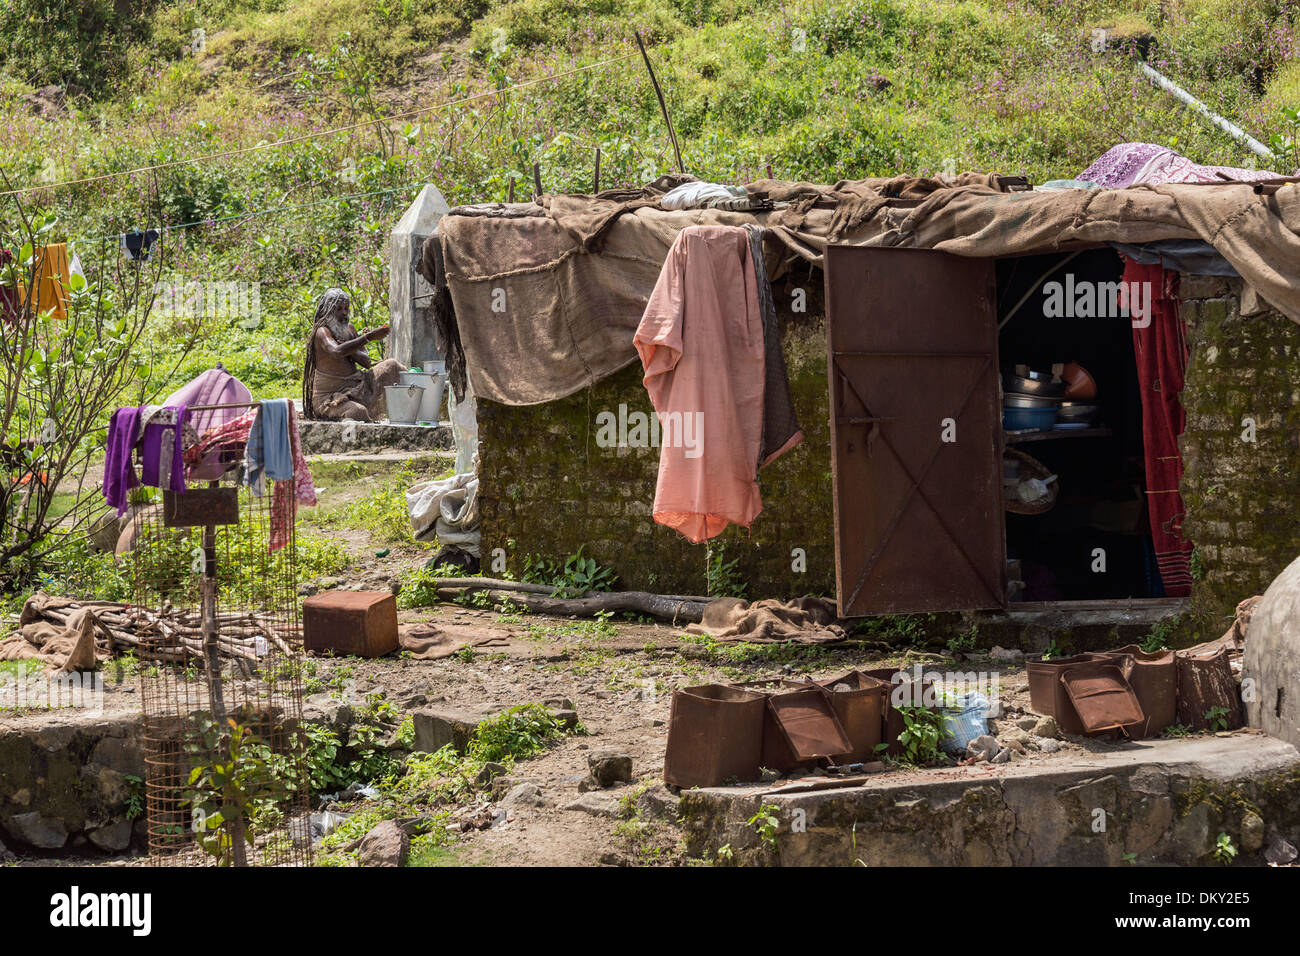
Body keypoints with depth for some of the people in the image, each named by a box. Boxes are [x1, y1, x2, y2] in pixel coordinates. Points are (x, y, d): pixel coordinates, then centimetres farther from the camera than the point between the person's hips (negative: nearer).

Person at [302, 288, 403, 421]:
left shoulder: (348, 328, 11)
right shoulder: (321, 332, -13)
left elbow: (367, 362, 9)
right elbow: (337, 352, -37)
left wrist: (352, 352, -12)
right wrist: (368, 337, -37)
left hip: (354, 387, 7)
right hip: (329, 397, -7)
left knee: (392, 365, -3)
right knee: (359, 413, -37)